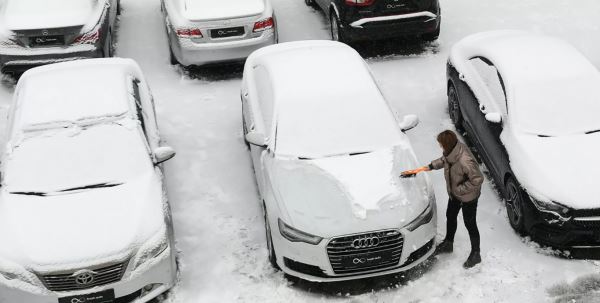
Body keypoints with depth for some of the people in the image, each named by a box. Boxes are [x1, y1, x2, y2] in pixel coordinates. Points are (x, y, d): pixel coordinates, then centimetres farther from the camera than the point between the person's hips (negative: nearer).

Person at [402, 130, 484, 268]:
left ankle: (475, 254, 34)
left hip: (468, 197, -8)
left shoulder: (465, 161, -40)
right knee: (450, 217, 26)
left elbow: (477, 179, -32)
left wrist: (460, 189, -23)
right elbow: (444, 160, 7)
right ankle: (448, 244, 51)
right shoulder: (452, 151, -15)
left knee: (470, 225, 12)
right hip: (455, 193, 8)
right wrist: (429, 167, 3)